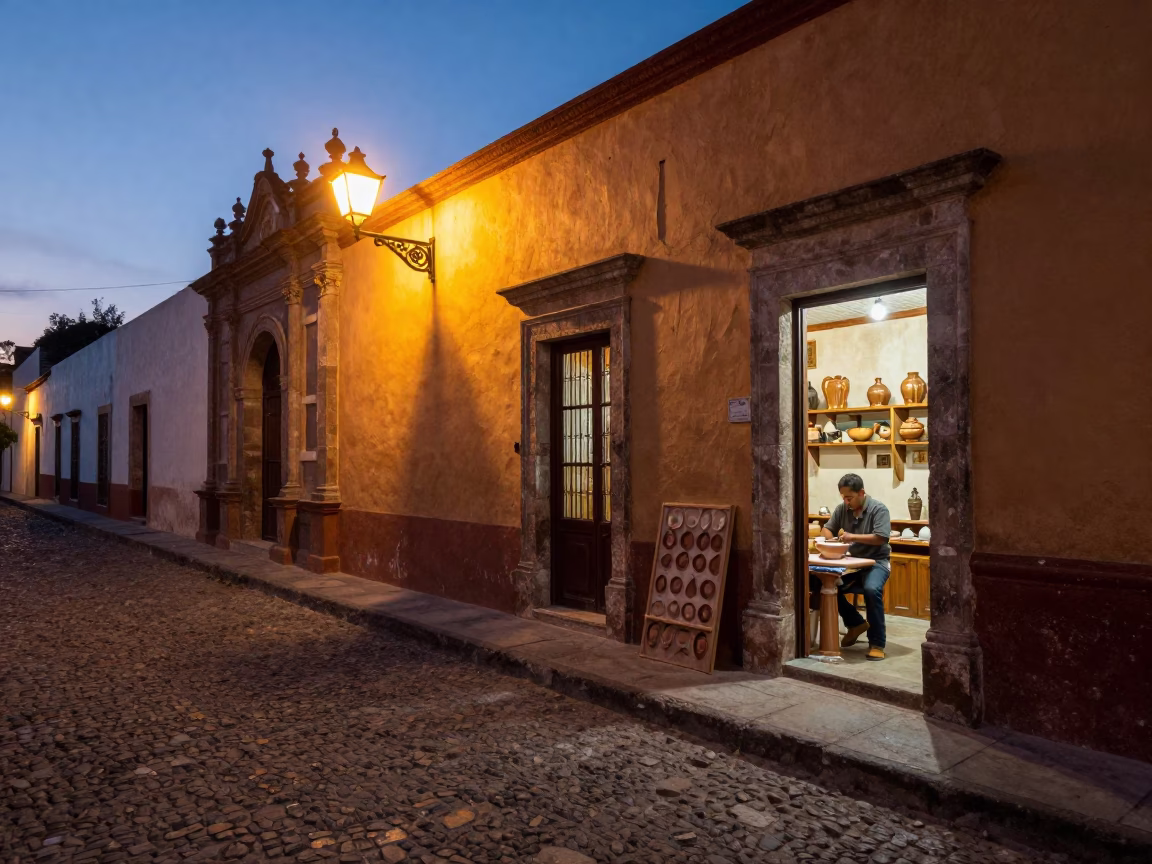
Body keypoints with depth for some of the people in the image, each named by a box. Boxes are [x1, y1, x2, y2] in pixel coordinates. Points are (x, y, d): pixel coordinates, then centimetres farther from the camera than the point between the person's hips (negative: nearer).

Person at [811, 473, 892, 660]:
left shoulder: (878, 509, -11)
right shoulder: (842, 509, 4)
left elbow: (881, 538, -20)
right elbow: (826, 529, 10)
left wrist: (853, 537, -26)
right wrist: (831, 540, -12)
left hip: (876, 561, -5)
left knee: (872, 589, -35)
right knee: (821, 582, -15)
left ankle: (877, 643, -18)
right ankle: (856, 623, 6)